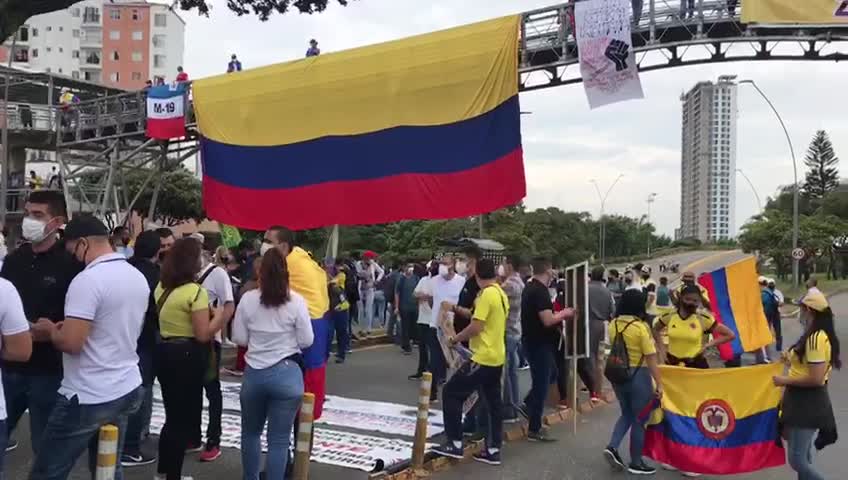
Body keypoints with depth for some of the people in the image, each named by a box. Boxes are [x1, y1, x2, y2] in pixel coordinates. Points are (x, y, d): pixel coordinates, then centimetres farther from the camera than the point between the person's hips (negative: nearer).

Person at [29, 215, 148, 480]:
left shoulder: (87, 280, -18)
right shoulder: (139, 277, 8)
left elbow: (71, 343, -23)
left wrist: (50, 330, -2)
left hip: (88, 398, -8)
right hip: (127, 389, 8)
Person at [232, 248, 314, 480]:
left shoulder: (247, 299, -3)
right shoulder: (296, 301, -9)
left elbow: (239, 338, 1)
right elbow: (307, 340, -6)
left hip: (254, 373, 2)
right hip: (287, 374, -2)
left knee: (250, 433, 22)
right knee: (279, 440, 3)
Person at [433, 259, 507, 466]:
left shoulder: (486, 294, -17)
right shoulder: (501, 295, 11)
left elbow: (477, 326, -20)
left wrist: (455, 339, -8)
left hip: (483, 358, -9)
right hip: (497, 357, 10)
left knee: (452, 392, -2)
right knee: (493, 403, 13)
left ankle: (455, 443, -1)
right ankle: (493, 450, 17)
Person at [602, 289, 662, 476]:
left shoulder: (613, 324, 0)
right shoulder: (641, 327, -18)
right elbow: (651, 358, -17)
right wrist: (659, 384, -12)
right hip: (638, 376, -6)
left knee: (626, 414, 23)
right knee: (639, 420, 9)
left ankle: (612, 447, 6)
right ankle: (636, 463, 19)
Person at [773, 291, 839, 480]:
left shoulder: (815, 338, -22)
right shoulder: (818, 335, 9)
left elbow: (816, 379, -27)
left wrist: (785, 380, -18)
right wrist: (792, 360, 19)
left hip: (808, 402, -10)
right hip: (804, 400, 10)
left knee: (797, 460, -8)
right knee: (803, 457, 19)